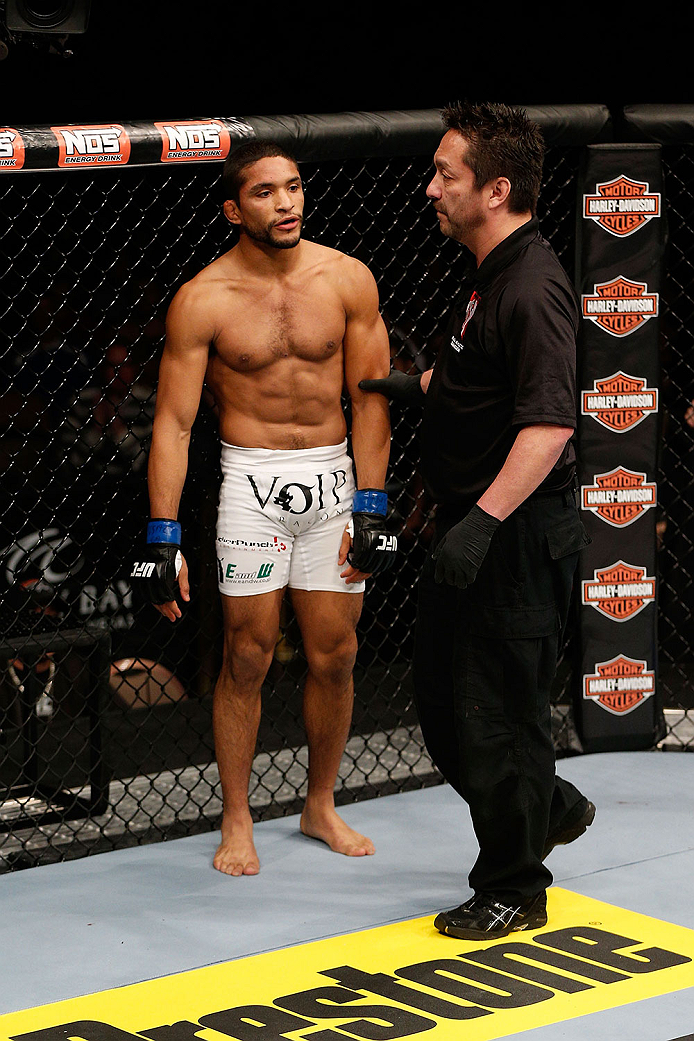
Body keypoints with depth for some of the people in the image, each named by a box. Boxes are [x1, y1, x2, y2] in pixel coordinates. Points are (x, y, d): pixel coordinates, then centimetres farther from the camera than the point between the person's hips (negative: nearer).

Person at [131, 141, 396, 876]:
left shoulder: (347, 280, -2)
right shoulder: (203, 300, -8)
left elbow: (369, 398, 2)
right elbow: (173, 420, -8)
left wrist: (371, 510, -3)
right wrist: (162, 538, -12)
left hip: (334, 479, 3)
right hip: (252, 482, -2)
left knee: (334, 655, 7)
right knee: (247, 656, -1)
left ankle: (320, 807, 24)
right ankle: (236, 823, 11)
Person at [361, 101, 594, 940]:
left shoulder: (532, 289, -22)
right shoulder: (489, 275, 11)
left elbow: (549, 425, -30)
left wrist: (482, 521, -33)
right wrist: (417, 387, 20)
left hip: (518, 536, -10)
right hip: (474, 526, 10)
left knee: (498, 708, 0)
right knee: (441, 691, 18)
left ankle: (513, 888, 13)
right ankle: (548, 809, 35)